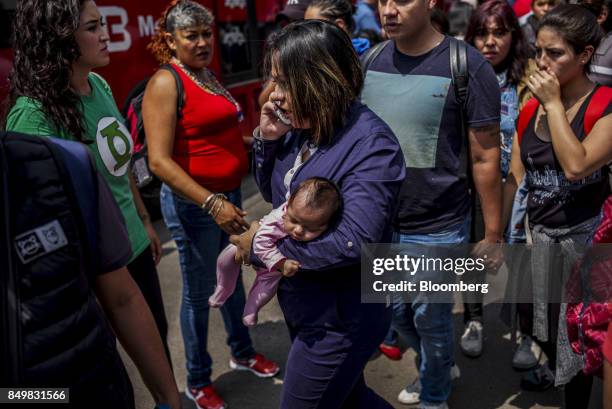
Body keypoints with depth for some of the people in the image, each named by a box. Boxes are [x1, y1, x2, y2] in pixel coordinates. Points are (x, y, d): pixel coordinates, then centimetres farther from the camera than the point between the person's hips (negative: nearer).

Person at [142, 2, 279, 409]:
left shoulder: (208, 75, 9)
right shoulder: (166, 82, -16)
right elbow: (159, 161, -23)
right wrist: (211, 203, -28)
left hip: (228, 193, 8)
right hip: (193, 202, -8)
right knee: (199, 293, 6)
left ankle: (242, 351, 43)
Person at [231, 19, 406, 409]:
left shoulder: (371, 144, -25)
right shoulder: (303, 127, -1)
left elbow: (352, 242, -34)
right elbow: (274, 194, 11)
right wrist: (268, 140, -8)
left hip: (340, 318, -7)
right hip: (301, 302, 8)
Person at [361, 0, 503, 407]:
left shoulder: (467, 66, -14)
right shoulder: (370, 61, 1)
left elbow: (486, 157, -10)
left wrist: (492, 234, -7)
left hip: (439, 227, -5)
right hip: (380, 221, 5)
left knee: (431, 320, 12)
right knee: (398, 312, 22)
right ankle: (438, 369, 51)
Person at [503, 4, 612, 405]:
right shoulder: (530, 108, 1)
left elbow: (576, 166, -30)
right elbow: (515, 177, 4)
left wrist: (554, 103, -23)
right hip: (540, 230, 6)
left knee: (577, 332, 6)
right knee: (547, 317, 24)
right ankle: (552, 367, 51)